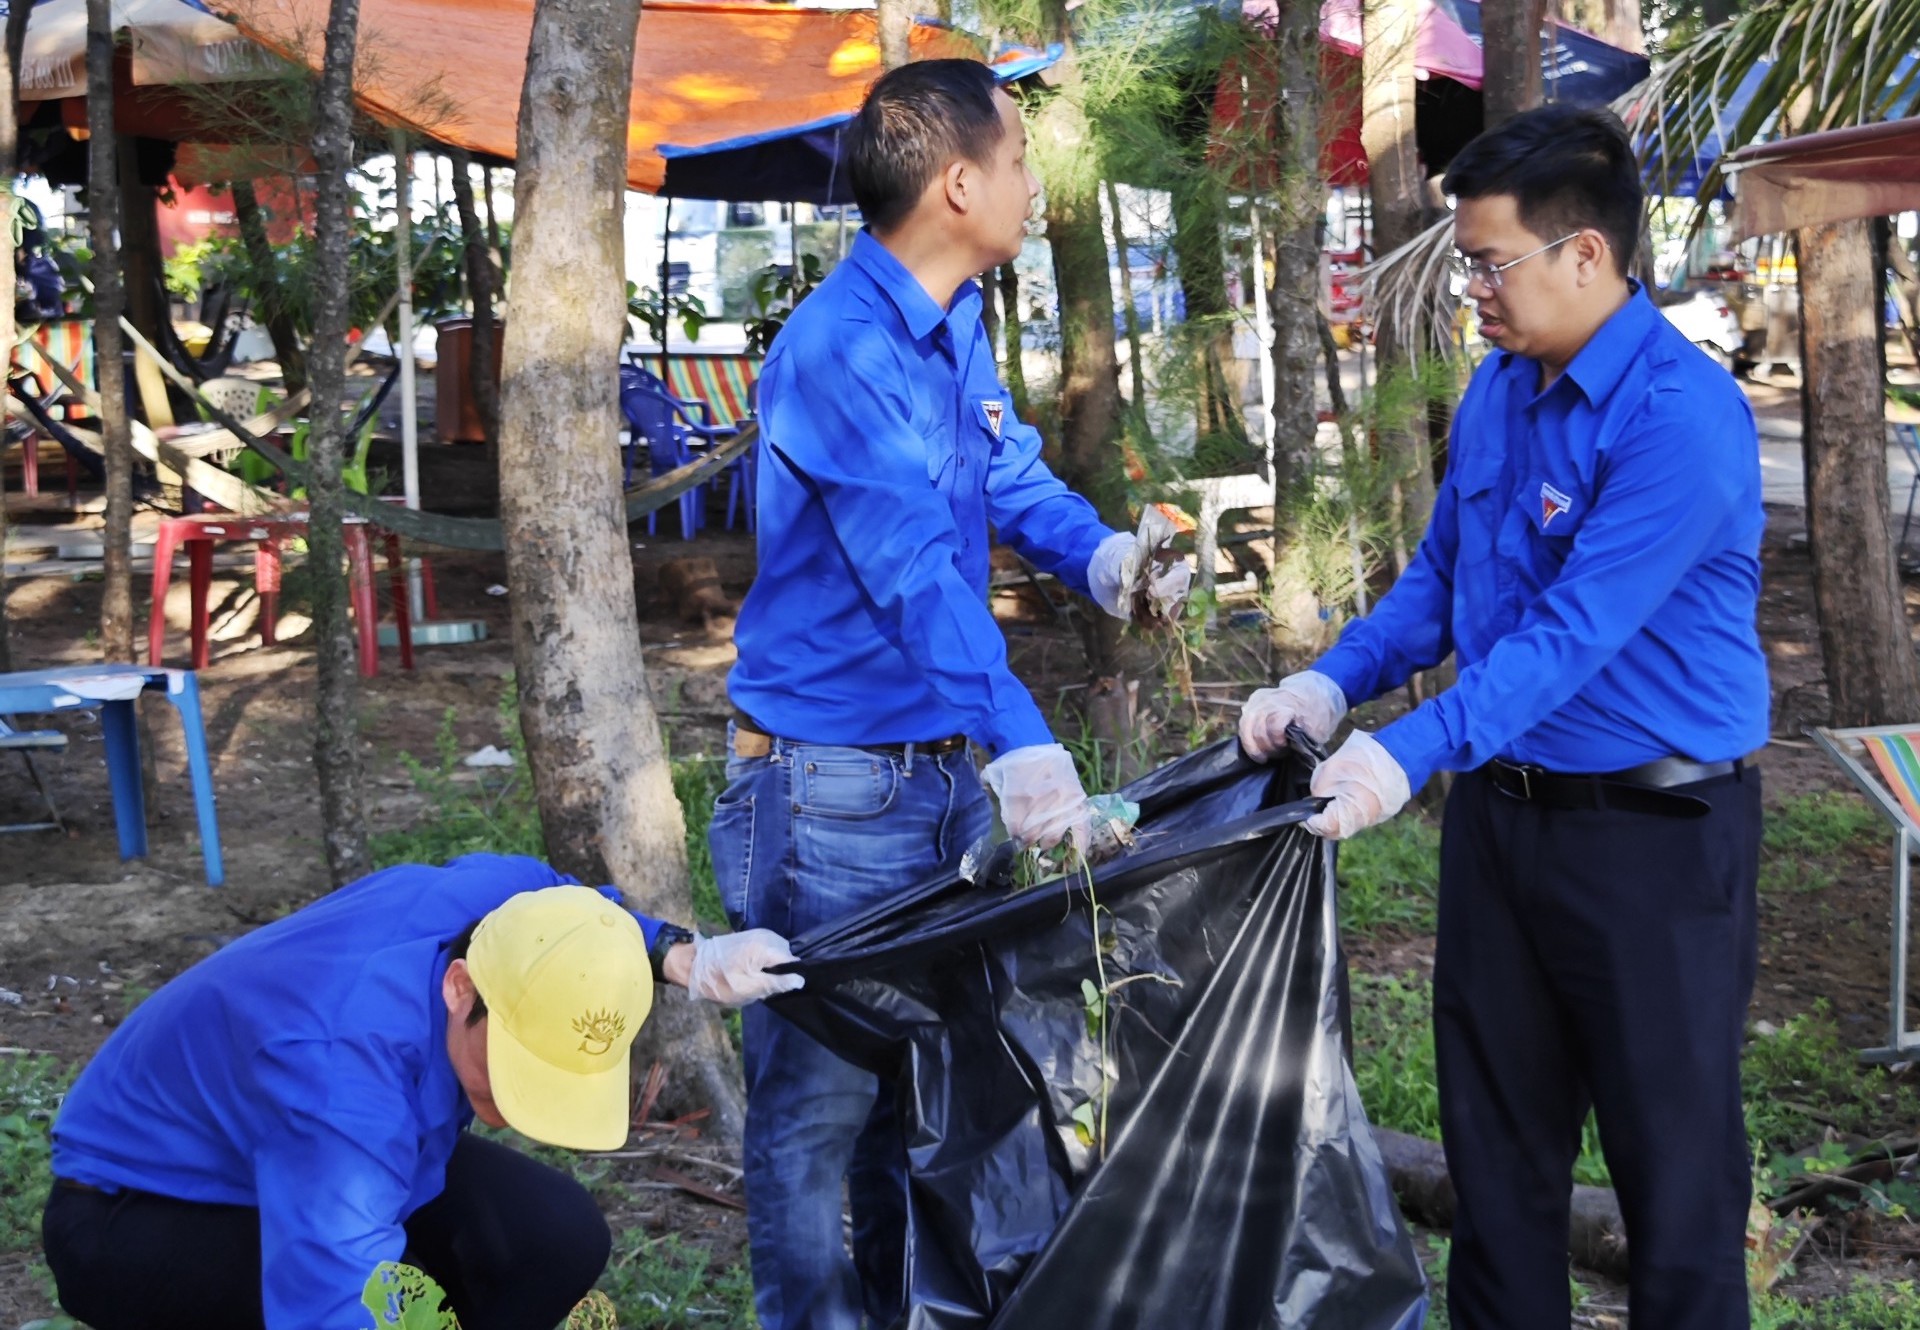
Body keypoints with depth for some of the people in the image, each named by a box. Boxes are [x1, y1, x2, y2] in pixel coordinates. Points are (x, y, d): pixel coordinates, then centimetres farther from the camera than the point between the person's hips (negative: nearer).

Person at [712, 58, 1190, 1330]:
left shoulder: (956, 323, 7)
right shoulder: (839, 352, -22)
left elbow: (1012, 472, 13)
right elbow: (916, 571, -32)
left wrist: (1099, 552, -9)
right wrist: (1022, 742, -42)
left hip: (944, 767, 9)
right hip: (832, 786, -9)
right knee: (819, 1093, 1)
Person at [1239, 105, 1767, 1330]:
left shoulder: (1681, 416, -20)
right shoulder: (1498, 391, 5)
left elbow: (1574, 632, -27)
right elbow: (1439, 577, 13)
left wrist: (1410, 753, -34)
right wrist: (1334, 682, -3)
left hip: (1651, 827, -7)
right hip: (1501, 807, 8)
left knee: (1671, 1148, 6)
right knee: (1496, 1132, 16)